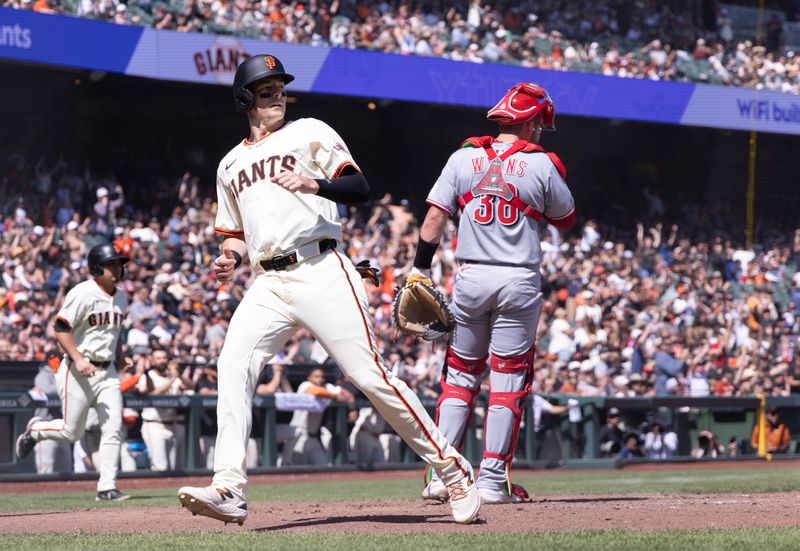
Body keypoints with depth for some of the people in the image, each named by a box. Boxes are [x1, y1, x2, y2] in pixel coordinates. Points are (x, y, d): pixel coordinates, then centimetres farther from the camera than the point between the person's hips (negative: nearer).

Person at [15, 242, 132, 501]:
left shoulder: (121, 298, 12)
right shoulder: (83, 293, -13)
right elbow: (61, 328, -17)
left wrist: (120, 358, 11)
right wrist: (78, 359, -26)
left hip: (108, 371, 7)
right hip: (78, 371, -6)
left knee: (113, 429, -4)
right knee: (72, 432, -1)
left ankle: (107, 487, -1)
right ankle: (35, 430, 29)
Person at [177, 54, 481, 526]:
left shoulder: (310, 133, 9)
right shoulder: (231, 164, 23)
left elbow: (361, 188, -1)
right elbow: (235, 233, 28)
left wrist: (314, 184, -19)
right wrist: (230, 259, 5)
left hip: (321, 270, -4)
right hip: (268, 283, 4)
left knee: (369, 373, -10)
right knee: (234, 363, -18)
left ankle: (452, 468, 0)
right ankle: (229, 491, -23)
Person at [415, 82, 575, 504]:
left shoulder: (463, 158, 4)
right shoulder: (541, 164, -2)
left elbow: (436, 216, -1)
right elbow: (566, 220, 10)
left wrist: (420, 268, 1)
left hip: (470, 278, 2)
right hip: (520, 280, -2)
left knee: (460, 374, 11)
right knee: (508, 379, 4)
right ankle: (492, 479, 1)